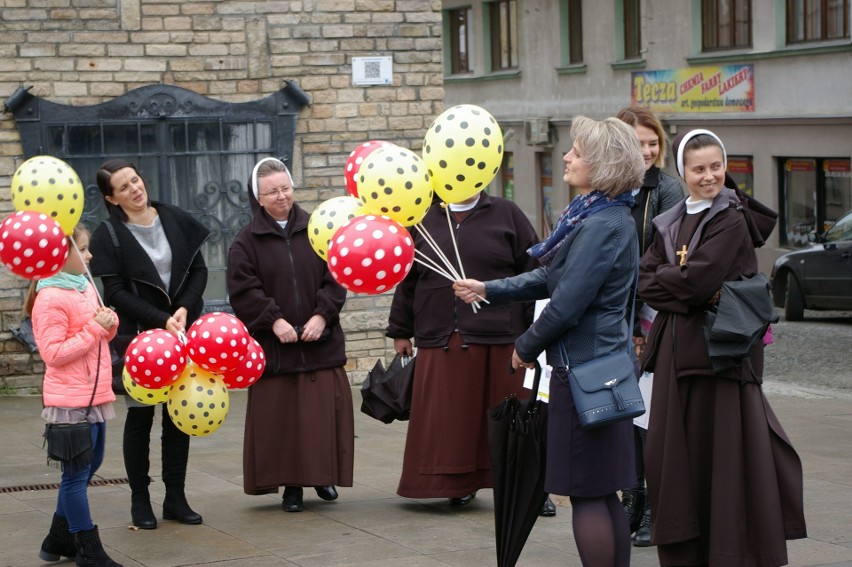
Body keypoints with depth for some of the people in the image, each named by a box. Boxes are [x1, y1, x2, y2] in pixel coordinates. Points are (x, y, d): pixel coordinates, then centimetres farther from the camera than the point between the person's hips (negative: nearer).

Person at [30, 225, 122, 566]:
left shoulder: (85, 286, 11)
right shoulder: (51, 298, -16)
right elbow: (53, 353, -19)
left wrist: (109, 324, -2)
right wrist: (95, 328, -21)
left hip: (94, 396, 9)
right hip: (71, 401, -9)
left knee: (89, 465, 18)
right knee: (77, 473, 0)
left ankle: (59, 539, 30)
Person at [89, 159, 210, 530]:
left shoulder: (176, 221, 2)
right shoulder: (109, 235, -8)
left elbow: (198, 270, 4)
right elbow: (116, 292, -11)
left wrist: (183, 310, -11)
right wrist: (161, 319, -18)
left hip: (182, 330, 3)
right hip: (138, 336, -3)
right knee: (140, 416, 3)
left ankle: (175, 498, 15)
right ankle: (140, 500, 12)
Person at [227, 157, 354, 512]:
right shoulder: (246, 241, 1)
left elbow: (335, 278, 3)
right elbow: (243, 290, -6)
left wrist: (322, 314, -10)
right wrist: (274, 320, -16)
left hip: (320, 341, 2)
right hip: (274, 346, -2)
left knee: (324, 410, 2)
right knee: (280, 416, -1)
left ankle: (323, 475, 19)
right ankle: (291, 485, 9)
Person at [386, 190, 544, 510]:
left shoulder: (506, 214, 7)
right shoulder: (424, 220, 12)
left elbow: (533, 274, 4)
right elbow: (406, 280, 16)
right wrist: (400, 332, 15)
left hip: (500, 340, -2)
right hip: (440, 343, 2)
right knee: (452, 420, 2)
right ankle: (460, 483, 14)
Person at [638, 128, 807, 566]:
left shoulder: (733, 221, -7)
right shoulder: (671, 223, 15)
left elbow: (698, 279, -18)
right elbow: (645, 281, 3)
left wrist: (661, 279, 0)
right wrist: (690, 295, -12)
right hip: (676, 350, 7)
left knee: (723, 449, -6)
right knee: (675, 455, 7)